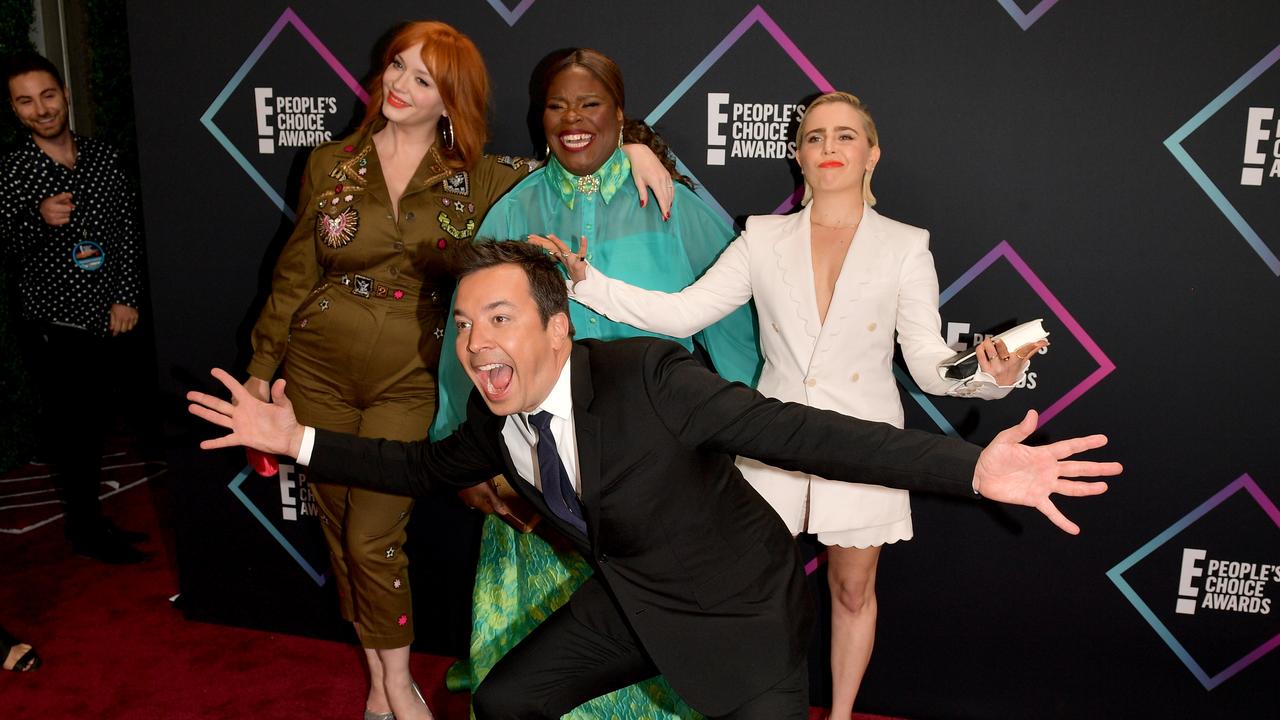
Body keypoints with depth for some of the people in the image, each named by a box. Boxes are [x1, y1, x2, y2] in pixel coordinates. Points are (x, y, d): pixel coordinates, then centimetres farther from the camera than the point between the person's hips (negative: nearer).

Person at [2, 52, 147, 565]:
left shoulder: (104, 158, 4)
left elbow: (129, 231, 7)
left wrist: (127, 298, -1)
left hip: (107, 325, 4)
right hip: (53, 333, -3)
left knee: (88, 428, 14)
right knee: (80, 430, 3)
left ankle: (91, 520, 30)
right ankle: (87, 531, 21)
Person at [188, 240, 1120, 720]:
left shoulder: (649, 378, -30)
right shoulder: (499, 423, -8)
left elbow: (799, 431, -35)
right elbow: (422, 468, 10)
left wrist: (973, 468, -44)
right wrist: (299, 439, 2)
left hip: (742, 611, -6)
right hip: (629, 600, 7)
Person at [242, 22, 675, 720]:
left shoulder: (477, 181, -1)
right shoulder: (330, 164, 3)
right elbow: (295, 275, 7)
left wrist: (635, 150, -19)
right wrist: (261, 369, 8)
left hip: (407, 381, -2)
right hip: (318, 371, 2)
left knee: (374, 538, -6)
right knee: (339, 529, 9)